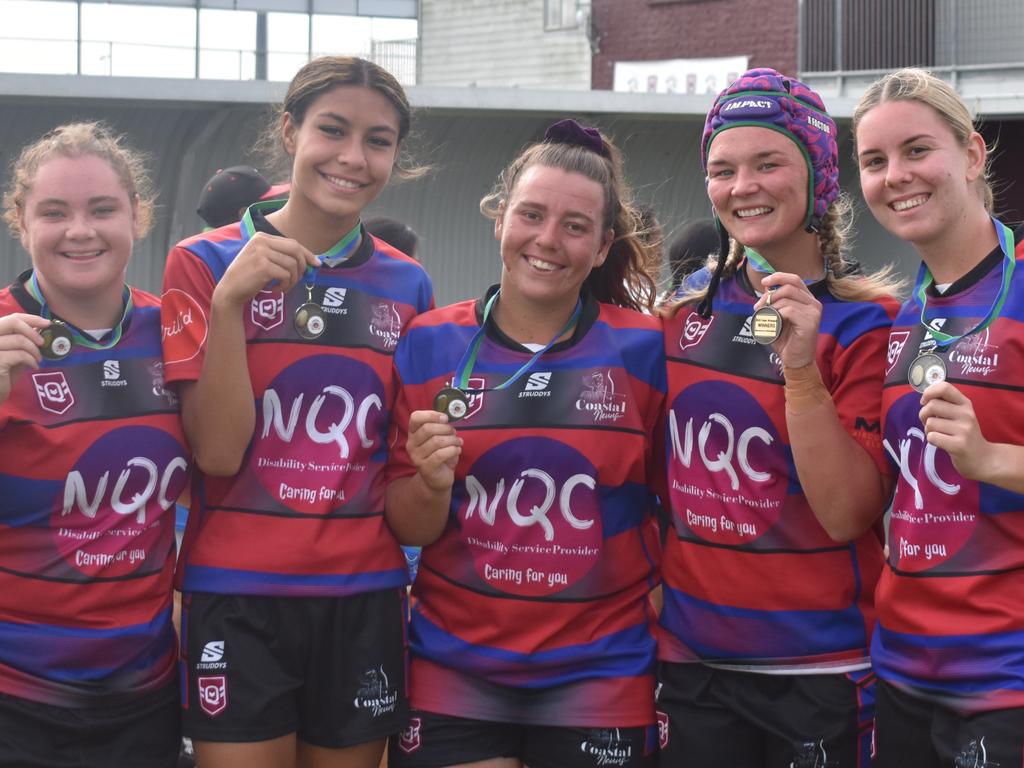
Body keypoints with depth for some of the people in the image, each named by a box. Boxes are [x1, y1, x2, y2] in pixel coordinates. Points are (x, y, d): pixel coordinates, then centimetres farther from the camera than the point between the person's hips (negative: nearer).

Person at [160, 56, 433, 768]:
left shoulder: (407, 285, 7)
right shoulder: (207, 263, -3)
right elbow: (218, 453, -12)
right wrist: (229, 301, -19)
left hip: (365, 598, 3)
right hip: (238, 597, -3)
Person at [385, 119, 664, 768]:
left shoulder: (646, 348, -5)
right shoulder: (430, 344, -1)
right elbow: (409, 530, 2)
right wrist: (432, 485, -17)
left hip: (600, 674, -1)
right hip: (454, 669, 1)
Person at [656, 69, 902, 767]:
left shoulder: (865, 324, -9)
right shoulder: (686, 313, 4)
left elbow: (846, 513, -17)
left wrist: (801, 370, -25)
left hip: (819, 675, -4)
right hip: (691, 660, 4)